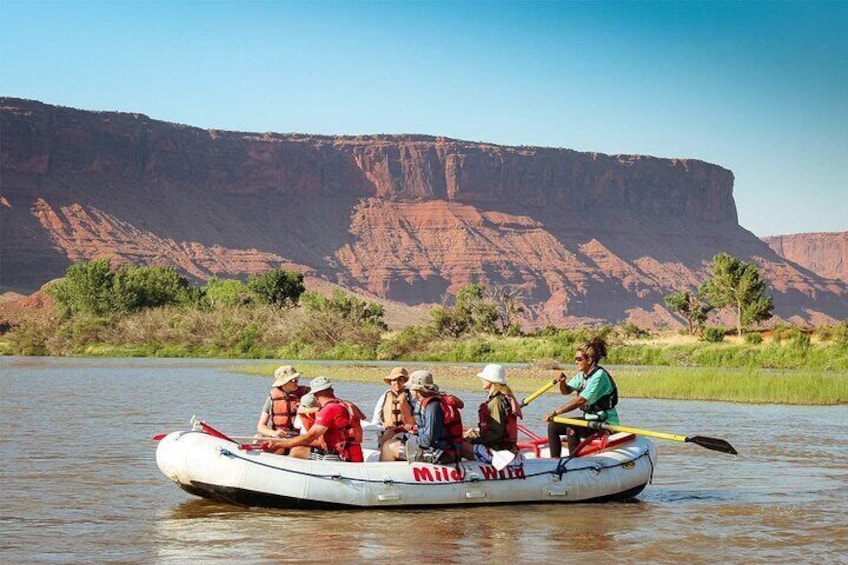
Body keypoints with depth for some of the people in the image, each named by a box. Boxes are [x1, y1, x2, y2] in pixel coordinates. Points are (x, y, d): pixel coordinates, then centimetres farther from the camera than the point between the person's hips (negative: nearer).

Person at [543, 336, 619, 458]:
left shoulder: (599, 375, -21)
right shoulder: (582, 375, 8)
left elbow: (580, 400, -27)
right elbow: (566, 391, 17)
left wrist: (555, 413, -28)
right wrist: (562, 382, -8)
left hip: (605, 423, -9)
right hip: (591, 419, 9)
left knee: (571, 427, -32)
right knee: (553, 426, 1)